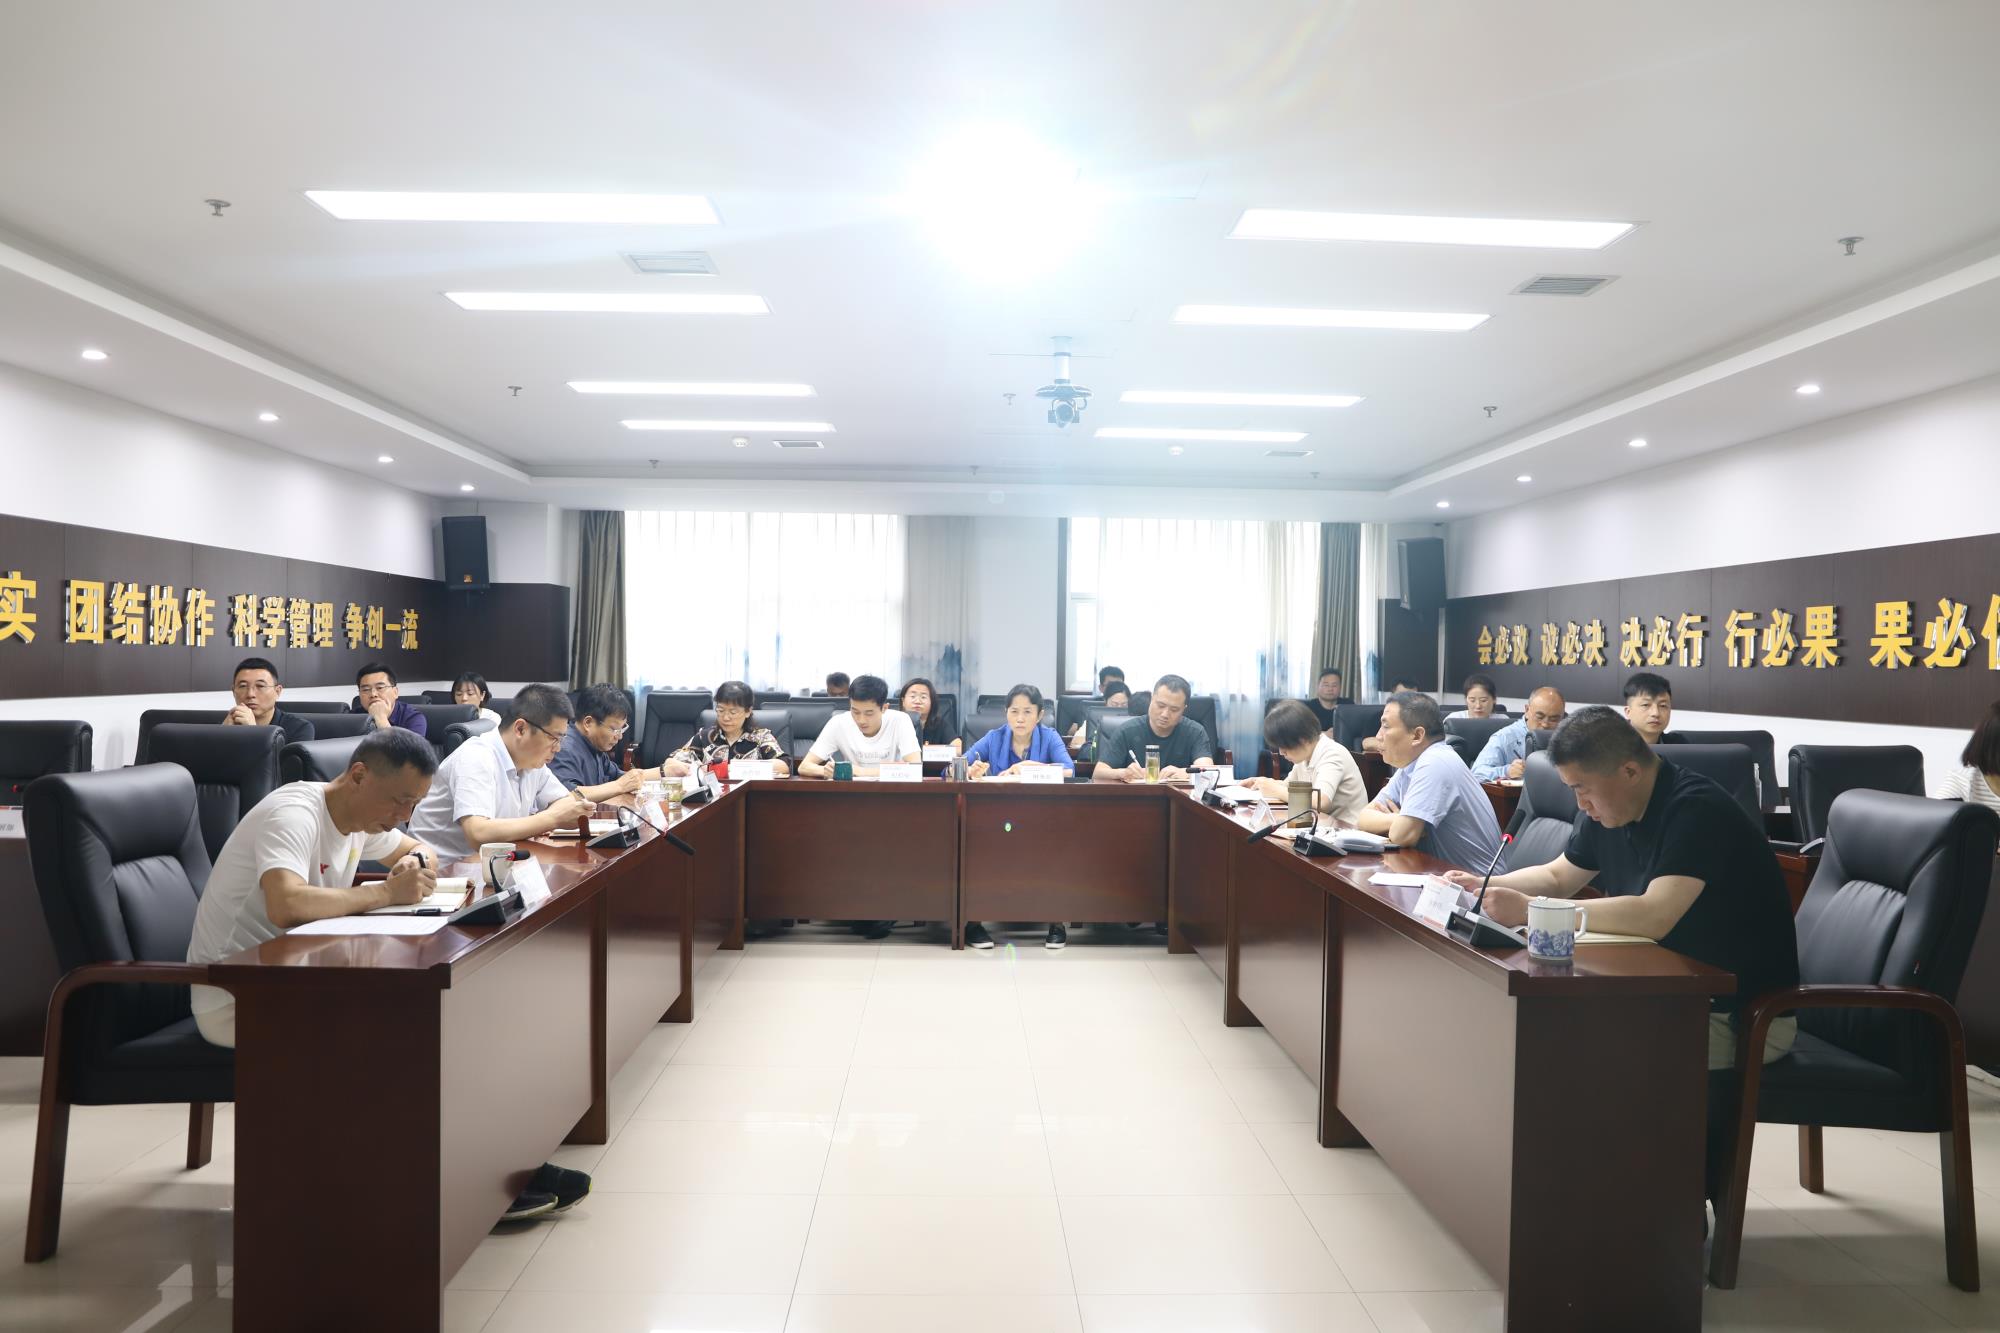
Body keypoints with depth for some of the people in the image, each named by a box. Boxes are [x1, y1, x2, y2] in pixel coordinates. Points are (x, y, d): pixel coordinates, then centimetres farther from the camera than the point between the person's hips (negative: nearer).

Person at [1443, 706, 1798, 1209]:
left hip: (1745, 1015, -8)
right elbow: (1559, 876, 18)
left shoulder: (1697, 811, -23)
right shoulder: (1606, 810, 3)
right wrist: (1487, 885, 0)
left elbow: (1654, 916, -35)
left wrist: (1529, 911, -32)